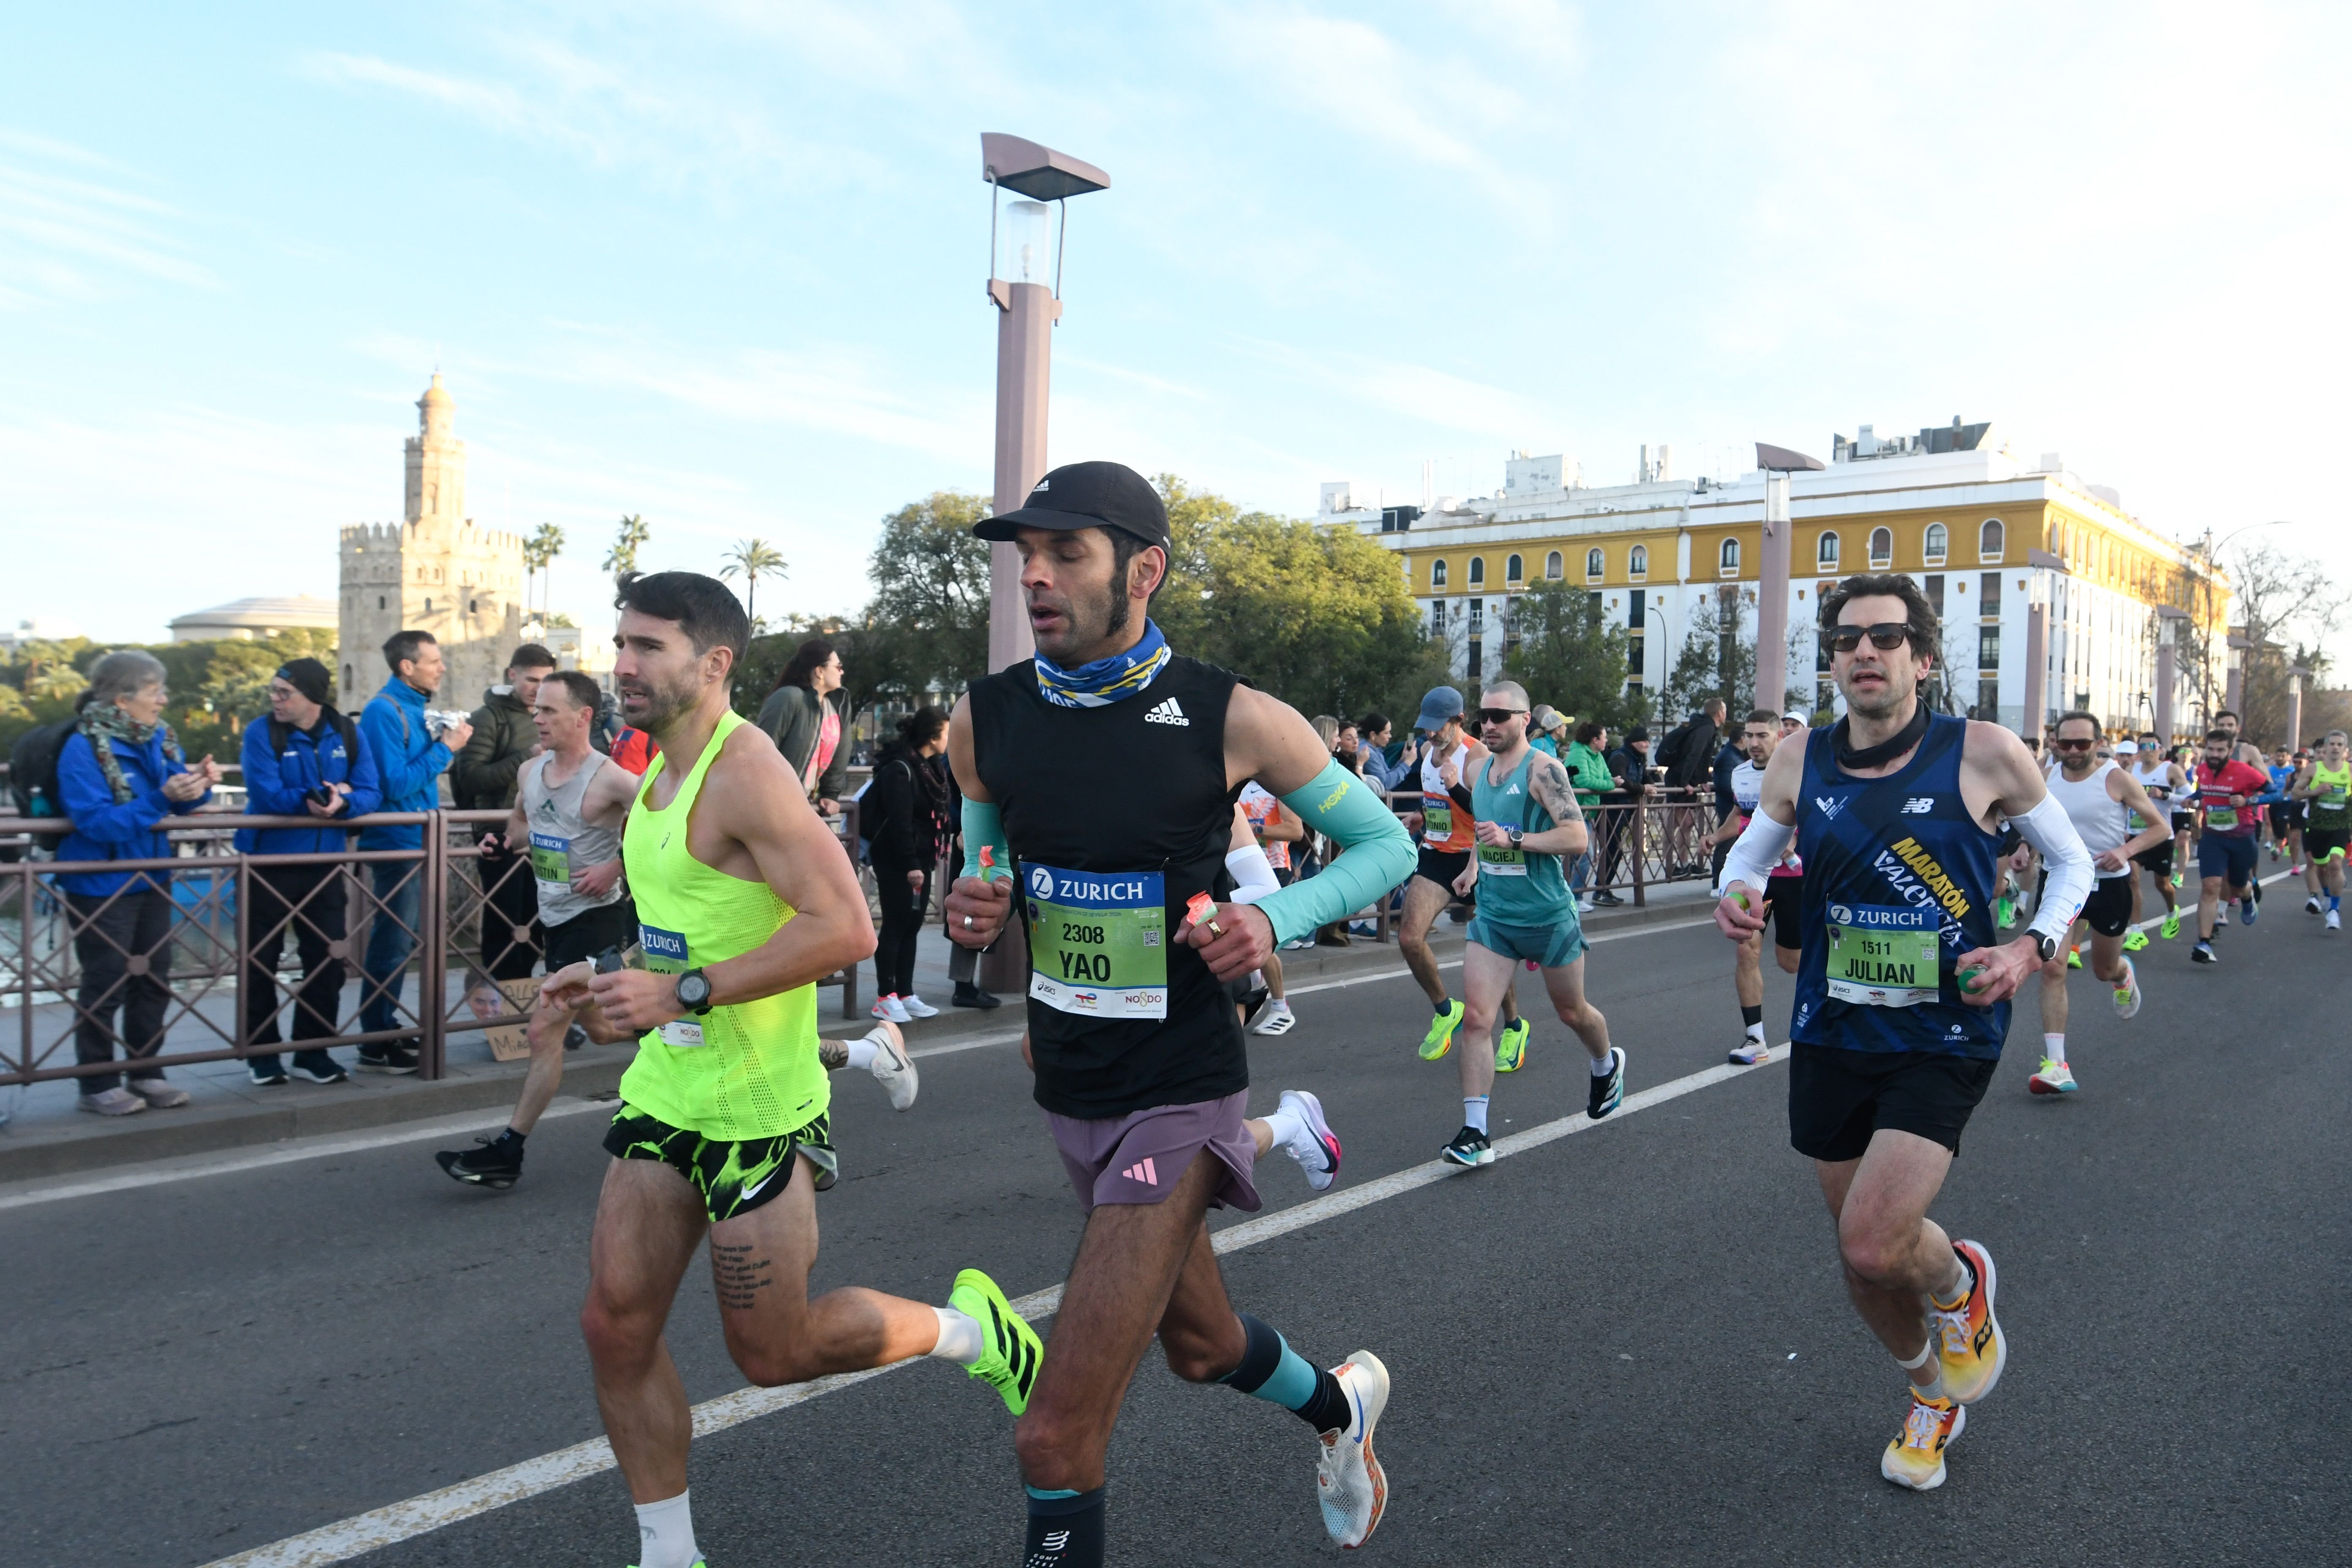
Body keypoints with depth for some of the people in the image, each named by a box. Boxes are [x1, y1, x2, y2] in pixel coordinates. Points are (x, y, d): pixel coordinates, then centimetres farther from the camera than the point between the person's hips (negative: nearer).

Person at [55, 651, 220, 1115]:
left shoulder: (158, 738, 1)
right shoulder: (83, 748, -20)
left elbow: (175, 806, 8)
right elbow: (96, 821, -26)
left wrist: (198, 784, -13)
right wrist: (162, 798, -33)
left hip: (151, 878, 7)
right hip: (101, 886, -7)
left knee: (153, 980, 14)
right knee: (105, 987, 2)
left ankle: (145, 1073, 27)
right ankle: (97, 1086, 15)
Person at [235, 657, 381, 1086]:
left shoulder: (347, 734, 0)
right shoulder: (261, 733, -9)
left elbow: (371, 792, -5)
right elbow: (266, 795, -19)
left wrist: (342, 803, -24)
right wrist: (313, 799, -22)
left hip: (324, 864, 3)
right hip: (268, 861, -3)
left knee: (326, 961, 7)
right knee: (261, 962, 5)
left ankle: (313, 1054, 20)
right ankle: (262, 1055, 19)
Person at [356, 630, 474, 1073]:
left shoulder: (413, 707, 14)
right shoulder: (384, 711, -15)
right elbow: (396, 783, -20)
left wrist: (443, 744, 6)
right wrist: (444, 749, -16)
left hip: (417, 841, 10)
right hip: (396, 841, -10)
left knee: (400, 941, 16)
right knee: (393, 943, -5)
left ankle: (385, 1030, 27)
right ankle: (377, 1047, 2)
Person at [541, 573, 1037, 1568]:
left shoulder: (746, 773, -19)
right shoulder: (659, 775, 11)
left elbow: (844, 927, -28)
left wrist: (683, 993, -26)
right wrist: (613, 988, 8)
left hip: (754, 1107, -8)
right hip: (664, 1087, 9)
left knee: (775, 1354, 4)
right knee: (616, 1325, 8)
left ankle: (971, 1330, 27)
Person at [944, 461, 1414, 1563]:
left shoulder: (1229, 719, -16)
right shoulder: (985, 719, -4)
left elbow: (1386, 844, -4)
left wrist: (1275, 921, -21)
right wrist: (974, 904, -9)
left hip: (1179, 1097, -6)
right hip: (1067, 1088, 6)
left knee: (1056, 1439, -11)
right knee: (1200, 1346, 27)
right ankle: (1340, 1405, 58)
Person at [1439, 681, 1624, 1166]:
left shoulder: (1543, 770, -15)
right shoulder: (1481, 769, 7)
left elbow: (1577, 837, -23)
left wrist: (1513, 840, -29)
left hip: (1548, 916, -5)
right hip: (1493, 915, 5)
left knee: (1572, 1012, 17)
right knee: (1475, 1018, -10)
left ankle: (1607, 1065, 50)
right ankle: (1475, 1134, -9)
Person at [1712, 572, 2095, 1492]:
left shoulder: (1983, 754, -9)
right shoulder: (1801, 762, -2)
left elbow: (2072, 862, 4)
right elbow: (1751, 849, 14)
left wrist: (2031, 950, -13)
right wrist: (1737, 893, -9)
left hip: (1944, 1038, -3)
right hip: (1832, 1037, 4)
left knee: (1874, 1243, -19)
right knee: (1861, 1255, 13)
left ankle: (1961, 1285, 20)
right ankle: (1934, 1395, 44)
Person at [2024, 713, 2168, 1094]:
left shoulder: (2116, 779, -12)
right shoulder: (2049, 778, 0)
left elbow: (2161, 828, -8)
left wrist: (2126, 851, -25)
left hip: (2109, 883, -2)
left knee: (2104, 969, 18)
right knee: (2052, 967, -14)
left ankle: (2124, 976, 60)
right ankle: (2056, 1065, -15)